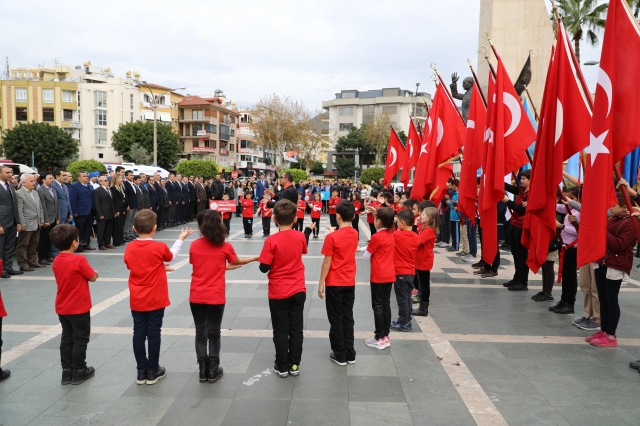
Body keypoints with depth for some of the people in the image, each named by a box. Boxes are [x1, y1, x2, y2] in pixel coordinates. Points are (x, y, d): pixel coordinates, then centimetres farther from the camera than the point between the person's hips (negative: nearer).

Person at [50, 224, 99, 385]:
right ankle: (78, 371, 15)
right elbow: (93, 277, -12)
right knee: (80, 339, 6)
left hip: (62, 308, 7)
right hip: (79, 308, -7)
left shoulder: (56, 261, 2)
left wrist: (86, 272, 6)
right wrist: (93, 272, 8)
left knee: (66, 338, 15)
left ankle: (67, 371, 21)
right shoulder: (79, 260, -21)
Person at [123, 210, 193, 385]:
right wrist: (181, 239, 19)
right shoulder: (160, 247, -14)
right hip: (155, 300, -3)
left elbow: (132, 267, 9)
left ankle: (141, 372, 18)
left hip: (137, 300, 3)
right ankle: (152, 372, 15)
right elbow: (171, 256, 7)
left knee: (139, 334, 9)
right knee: (153, 334, 5)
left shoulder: (129, 248, -4)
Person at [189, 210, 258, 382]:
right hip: (215, 297, -2)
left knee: (200, 333, 11)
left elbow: (206, 266, 8)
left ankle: (203, 370, 18)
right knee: (214, 333, 10)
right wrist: (254, 258, 27)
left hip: (196, 297, 2)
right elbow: (238, 262, 10)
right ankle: (213, 370, 18)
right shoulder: (225, 247, -8)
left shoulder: (194, 246, -3)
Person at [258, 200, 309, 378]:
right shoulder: (300, 237, -6)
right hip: (298, 290, 3)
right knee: (296, 329, 12)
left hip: (278, 292, -3)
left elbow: (264, 268, -16)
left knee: (281, 330, 9)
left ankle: (282, 366, 18)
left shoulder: (271, 241, -18)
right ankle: (294, 365, 22)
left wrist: (263, 258, 5)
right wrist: (308, 229, 29)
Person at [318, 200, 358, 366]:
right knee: (348, 318, 13)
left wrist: (321, 283, -7)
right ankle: (350, 354, 19)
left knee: (336, 319, 6)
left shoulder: (332, 237, -17)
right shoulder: (354, 234, 1)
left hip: (334, 283, -5)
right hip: (350, 282, 5)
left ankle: (340, 355, 13)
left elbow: (327, 263, -15)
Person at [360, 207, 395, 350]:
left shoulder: (376, 237, -17)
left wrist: (362, 250, 12)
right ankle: (385, 336, 20)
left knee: (378, 307, 1)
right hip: (389, 275, 8)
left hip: (378, 277, -8)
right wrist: (363, 248, 16)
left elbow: (366, 256, -8)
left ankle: (380, 339, 7)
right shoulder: (391, 235, 7)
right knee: (386, 305, 13)